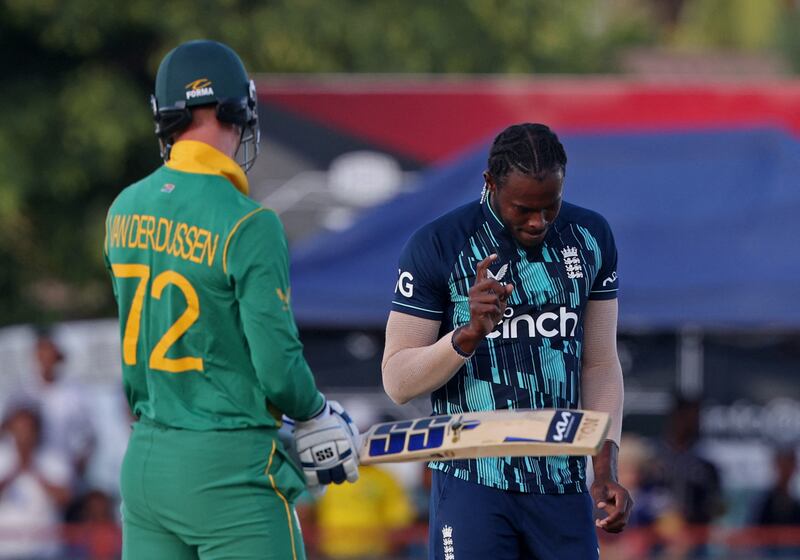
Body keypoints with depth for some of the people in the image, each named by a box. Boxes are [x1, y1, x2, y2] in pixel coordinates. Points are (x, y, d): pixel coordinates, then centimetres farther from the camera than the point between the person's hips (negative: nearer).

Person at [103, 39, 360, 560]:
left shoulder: (125, 209, 5)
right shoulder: (248, 224, -15)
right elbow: (278, 369, -15)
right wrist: (317, 415, 4)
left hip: (143, 461, 7)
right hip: (230, 472, -7)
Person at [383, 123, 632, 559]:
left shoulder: (589, 239, 7)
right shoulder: (438, 247, -6)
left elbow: (599, 364, 12)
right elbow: (398, 382, -5)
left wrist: (605, 469, 2)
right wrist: (469, 335, -22)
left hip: (563, 486, 4)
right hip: (473, 484, -4)